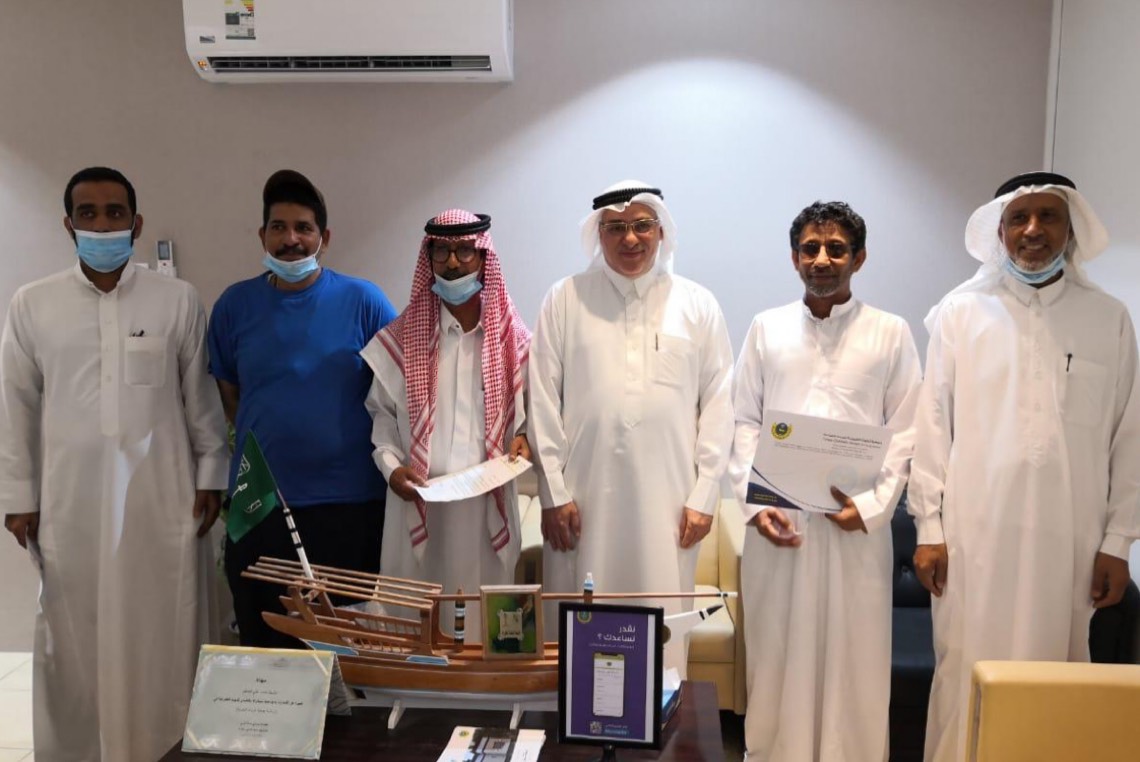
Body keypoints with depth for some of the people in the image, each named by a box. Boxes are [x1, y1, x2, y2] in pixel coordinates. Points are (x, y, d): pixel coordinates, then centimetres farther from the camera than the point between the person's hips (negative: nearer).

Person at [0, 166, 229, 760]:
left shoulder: (179, 300, 1)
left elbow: (201, 397, 5)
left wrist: (211, 476, 5)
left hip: (163, 496, -1)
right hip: (71, 500, 1)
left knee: (161, 636, 6)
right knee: (74, 640, 8)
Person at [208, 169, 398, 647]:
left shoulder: (363, 300, -2)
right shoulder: (235, 304, 5)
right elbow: (226, 395, 14)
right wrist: (265, 437, 5)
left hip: (349, 504, -2)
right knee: (263, 646, 13)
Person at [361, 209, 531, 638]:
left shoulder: (511, 336, 5)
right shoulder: (403, 336, 4)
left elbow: (525, 406, 13)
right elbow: (382, 411, 8)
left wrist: (521, 437, -7)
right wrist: (391, 465, -5)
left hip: (489, 500, 0)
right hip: (420, 500, 0)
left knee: (486, 609, 5)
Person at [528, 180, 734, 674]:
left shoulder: (698, 305, 7)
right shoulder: (565, 300, 5)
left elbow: (717, 406, 6)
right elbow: (543, 402, 3)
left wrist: (703, 496, 1)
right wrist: (554, 494, -1)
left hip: (666, 500, 1)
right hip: (584, 498, 0)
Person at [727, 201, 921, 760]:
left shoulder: (891, 332, 5)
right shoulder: (766, 328, 8)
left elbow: (906, 433, 1)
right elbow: (743, 423, 5)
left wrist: (873, 506, -10)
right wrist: (754, 503, -6)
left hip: (857, 523, -1)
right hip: (777, 520, 1)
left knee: (854, 659, 5)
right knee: (776, 656, 8)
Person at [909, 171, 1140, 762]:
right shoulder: (961, 312, 2)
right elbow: (933, 424, 1)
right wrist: (929, 526, -1)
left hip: (1068, 536, 1)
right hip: (975, 531, -1)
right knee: (967, 673, 4)